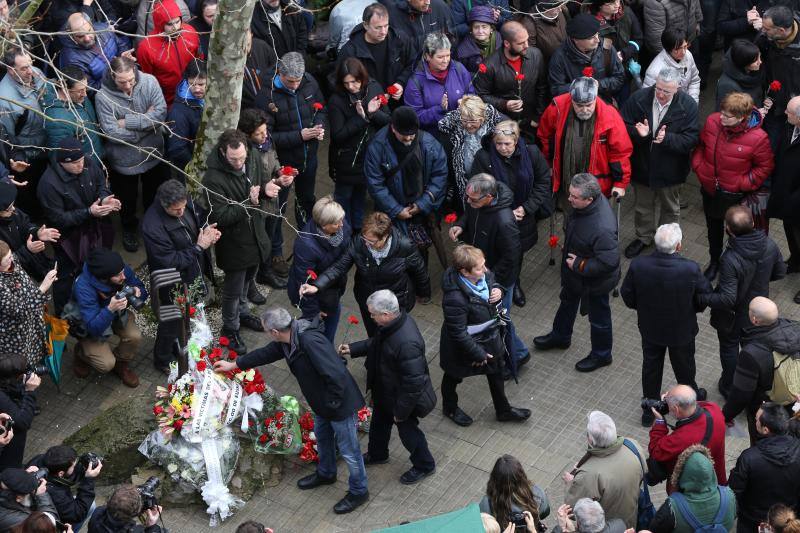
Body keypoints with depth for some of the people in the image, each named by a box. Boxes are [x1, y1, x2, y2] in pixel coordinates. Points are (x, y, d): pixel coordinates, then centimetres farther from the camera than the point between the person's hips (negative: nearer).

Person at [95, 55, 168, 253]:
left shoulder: (149, 82, -20)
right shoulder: (103, 96, -27)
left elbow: (161, 113, -25)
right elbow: (112, 133, -29)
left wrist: (127, 122, -28)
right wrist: (146, 121, -21)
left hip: (153, 153, 2)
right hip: (124, 159, -2)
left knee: (155, 196, 25)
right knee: (127, 199, 22)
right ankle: (129, 228, 51)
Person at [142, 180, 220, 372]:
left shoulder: (186, 202, -14)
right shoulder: (153, 226, -35)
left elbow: (198, 222, 8)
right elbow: (170, 262, -31)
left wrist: (208, 232, -14)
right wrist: (199, 247, -29)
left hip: (195, 275, 7)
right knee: (173, 322, 16)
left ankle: (181, 349, 55)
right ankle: (163, 360, 43)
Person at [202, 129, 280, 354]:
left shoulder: (253, 158, -11)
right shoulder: (214, 179, -32)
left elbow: (263, 181, 8)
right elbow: (219, 217, -29)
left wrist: (267, 188, -17)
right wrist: (248, 203, -38)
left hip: (256, 235, 6)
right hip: (234, 242, -6)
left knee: (247, 279, 30)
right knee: (233, 289, 13)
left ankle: (242, 312, 55)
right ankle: (230, 329, 36)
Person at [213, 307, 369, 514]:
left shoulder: (311, 341, -36)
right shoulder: (287, 340, -5)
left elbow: (336, 376, -36)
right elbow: (267, 353, 15)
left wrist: (332, 403, -23)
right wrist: (234, 364, 22)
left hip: (340, 404, -10)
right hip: (322, 403, 10)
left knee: (348, 450, 8)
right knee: (322, 437, 31)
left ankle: (359, 492, 28)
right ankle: (326, 474, 55)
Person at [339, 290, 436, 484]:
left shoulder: (407, 343, -43)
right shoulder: (396, 321, -15)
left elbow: (413, 383, -34)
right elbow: (376, 343, 9)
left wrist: (401, 411, -22)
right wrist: (353, 349, 2)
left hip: (402, 397, -9)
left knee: (407, 429, 17)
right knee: (379, 423, 30)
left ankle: (424, 465, 44)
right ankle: (377, 454, 58)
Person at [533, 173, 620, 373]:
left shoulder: (602, 228, -43)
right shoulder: (584, 204, -17)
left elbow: (608, 262, -37)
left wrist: (579, 265, -27)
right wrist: (567, 245, 5)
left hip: (595, 280, -9)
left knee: (598, 317, 18)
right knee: (567, 302, 32)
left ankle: (601, 355, 43)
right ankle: (560, 336, 58)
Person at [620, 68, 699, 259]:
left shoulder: (688, 105, -19)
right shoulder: (638, 98, -15)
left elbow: (691, 138, -20)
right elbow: (623, 127, -8)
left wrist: (667, 139, -35)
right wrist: (637, 133, -29)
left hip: (670, 169, -1)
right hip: (642, 165, 1)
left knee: (670, 207, 22)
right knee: (643, 205, 23)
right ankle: (643, 237, 46)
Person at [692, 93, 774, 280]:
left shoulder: (757, 138, -26)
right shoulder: (712, 121, -15)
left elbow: (765, 166, -11)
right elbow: (700, 145, 5)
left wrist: (743, 183, -15)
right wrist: (698, 166, -6)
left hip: (733, 194, -5)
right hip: (709, 188, 5)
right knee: (713, 227, 26)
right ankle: (714, 261, 48)